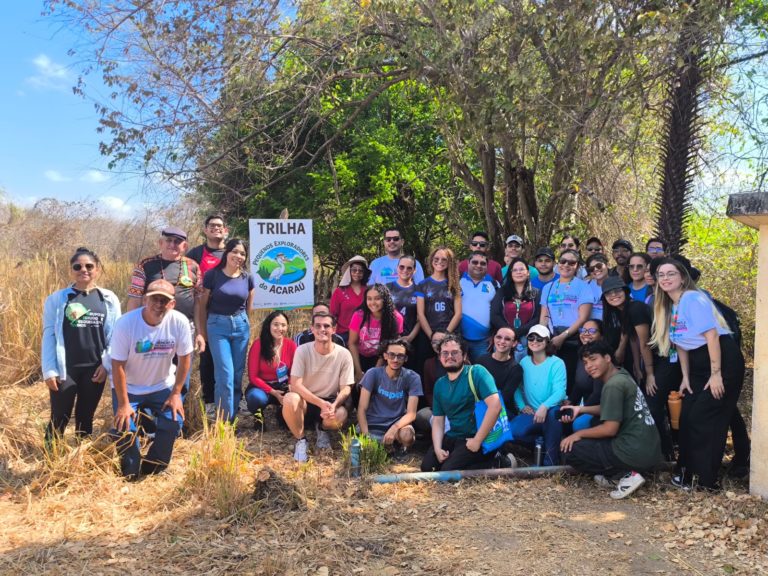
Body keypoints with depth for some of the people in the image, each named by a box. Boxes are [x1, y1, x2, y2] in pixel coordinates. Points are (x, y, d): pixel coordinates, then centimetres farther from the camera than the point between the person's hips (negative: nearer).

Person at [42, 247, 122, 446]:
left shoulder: (109, 299, 2)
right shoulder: (56, 299, -1)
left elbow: (114, 335, 3)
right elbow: (49, 335, -1)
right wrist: (49, 370, -6)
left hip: (94, 369, 1)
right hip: (65, 369, -1)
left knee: (85, 417, 13)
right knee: (59, 419, 3)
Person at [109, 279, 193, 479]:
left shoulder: (180, 322, -20)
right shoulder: (126, 323, -24)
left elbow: (184, 358, -8)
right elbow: (118, 365, -19)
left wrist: (176, 393, -8)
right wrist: (123, 404, -18)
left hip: (163, 386, 2)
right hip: (128, 388, -1)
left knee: (174, 422, -14)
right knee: (125, 428, -16)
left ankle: (153, 468, 10)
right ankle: (131, 472, 12)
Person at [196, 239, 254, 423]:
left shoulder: (247, 278, 2)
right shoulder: (212, 275, -8)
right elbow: (202, 305, -1)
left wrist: (242, 323, 15)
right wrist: (203, 332, 1)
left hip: (241, 326, 4)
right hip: (218, 326, -4)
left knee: (238, 374, 7)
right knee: (225, 375, -9)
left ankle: (233, 418, 19)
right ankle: (225, 420, 1)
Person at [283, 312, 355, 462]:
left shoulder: (344, 354, -11)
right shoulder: (302, 350, -13)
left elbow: (346, 388, -8)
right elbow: (296, 385, -19)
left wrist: (333, 405, -30)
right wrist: (321, 403, -30)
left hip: (330, 402, 1)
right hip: (305, 401, -1)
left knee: (340, 416, -33)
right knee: (290, 399, -34)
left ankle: (322, 429, 8)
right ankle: (301, 440, -7)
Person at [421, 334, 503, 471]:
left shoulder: (476, 372, -12)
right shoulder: (439, 384, 9)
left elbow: (495, 406, -23)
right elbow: (438, 420, 10)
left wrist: (477, 440, -21)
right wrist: (437, 448, -8)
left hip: (478, 438, -7)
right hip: (453, 437, 7)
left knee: (448, 472, -20)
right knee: (427, 467, -7)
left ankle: (489, 461, -1)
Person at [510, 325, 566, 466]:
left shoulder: (557, 363, -6)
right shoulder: (524, 362, 7)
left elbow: (560, 392, -18)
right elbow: (517, 387, 8)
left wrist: (544, 407, -35)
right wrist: (521, 406, -10)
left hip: (550, 412, -3)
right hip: (531, 413, 3)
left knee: (552, 413, -41)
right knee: (512, 431, -27)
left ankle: (551, 462, -23)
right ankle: (543, 441, 2)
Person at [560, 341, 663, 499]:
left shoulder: (613, 385, -16)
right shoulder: (622, 375, 11)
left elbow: (610, 429, -18)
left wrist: (579, 434, -4)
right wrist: (580, 409, 13)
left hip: (635, 454, -10)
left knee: (568, 450, -4)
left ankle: (627, 474, -4)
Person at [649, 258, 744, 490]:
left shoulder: (693, 299, -16)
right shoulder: (668, 307, 10)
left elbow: (712, 335, -20)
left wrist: (716, 374, -22)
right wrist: (686, 377, 9)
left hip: (723, 359, -8)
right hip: (698, 363, 8)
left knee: (703, 418, -7)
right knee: (687, 417, 6)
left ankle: (706, 479, 5)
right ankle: (687, 472, 18)